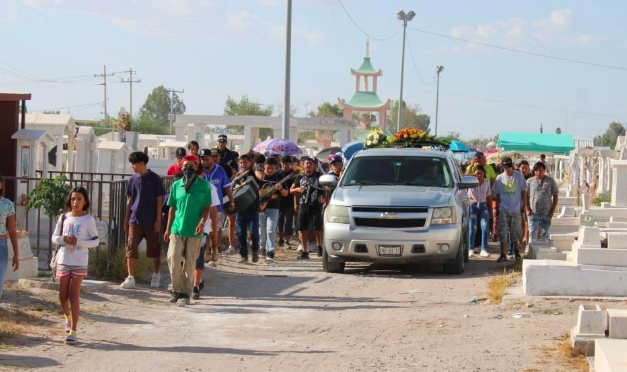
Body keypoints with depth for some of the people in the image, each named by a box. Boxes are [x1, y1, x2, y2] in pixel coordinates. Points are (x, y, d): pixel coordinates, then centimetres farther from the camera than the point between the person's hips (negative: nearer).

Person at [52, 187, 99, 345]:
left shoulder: (88, 219, -4)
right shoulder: (63, 218, 5)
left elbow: (95, 241, -3)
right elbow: (54, 237, 10)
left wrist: (78, 241, -18)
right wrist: (64, 239, -12)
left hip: (80, 262, -3)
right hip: (63, 261, 3)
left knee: (74, 295, -7)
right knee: (63, 296, 7)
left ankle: (72, 331, -7)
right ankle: (68, 318, 38)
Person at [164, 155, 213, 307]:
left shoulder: (204, 185, 3)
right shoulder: (176, 185, 9)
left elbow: (206, 207, 1)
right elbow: (172, 208, 14)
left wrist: (202, 223, -16)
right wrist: (168, 228, 11)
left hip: (194, 231, -2)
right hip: (177, 229, 2)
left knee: (189, 264, 2)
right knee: (173, 259, -9)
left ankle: (186, 294, 12)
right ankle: (177, 290, 7)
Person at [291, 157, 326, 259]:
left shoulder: (319, 176, 5)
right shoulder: (300, 177, 13)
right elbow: (291, 190, 18)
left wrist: (324, 198, -11)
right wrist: (298, 189, -3)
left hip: (316, 206, -3)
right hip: (303, 205, 3)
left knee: (317, 228, -4)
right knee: (301, 229, -2)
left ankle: (319, 246, 22)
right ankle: (305, 252, 5)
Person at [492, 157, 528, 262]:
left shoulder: (519, 176, -2)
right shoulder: (499, 178, 3)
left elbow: (523, 191, 2)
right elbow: (497, 194, 9)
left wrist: (525, 206, -2)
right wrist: (497, 208, 7)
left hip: (516, 210, -1)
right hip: (503, 210, 1)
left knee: (515, 233, 8)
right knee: (503, 233, -3)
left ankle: (516, 251, 30)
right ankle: (503, 255, -1)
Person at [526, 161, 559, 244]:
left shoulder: (550, 181, 6)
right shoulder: (530, 181, 6)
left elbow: (555, 197, 7)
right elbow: (525, 196, 6)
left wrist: (552, 211, -2)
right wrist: (527, 209, -6)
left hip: (546, 213, 1)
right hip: (533, 212, -1)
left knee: (544, 234, 7)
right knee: (533, 234, -7)